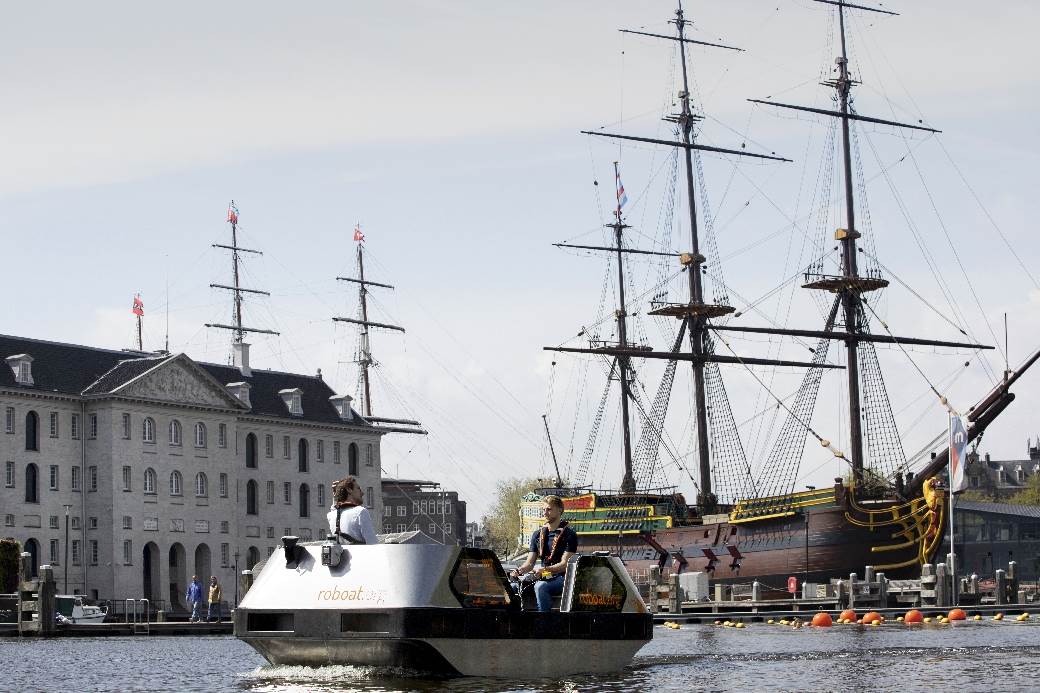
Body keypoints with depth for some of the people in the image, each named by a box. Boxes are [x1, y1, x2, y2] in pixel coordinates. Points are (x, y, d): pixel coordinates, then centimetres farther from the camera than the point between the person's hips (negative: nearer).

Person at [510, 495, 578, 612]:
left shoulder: (569, 535, -3)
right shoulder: (538, 534, 15)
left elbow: (565, 564, -13)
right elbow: (530, 563, 11)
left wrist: (546, 569, -30)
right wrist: (519, 571, -12)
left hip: (562, 578, -6)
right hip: (544, 579, 6)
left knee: (540, 587, -37)